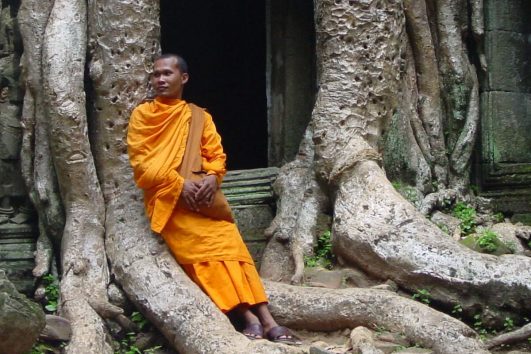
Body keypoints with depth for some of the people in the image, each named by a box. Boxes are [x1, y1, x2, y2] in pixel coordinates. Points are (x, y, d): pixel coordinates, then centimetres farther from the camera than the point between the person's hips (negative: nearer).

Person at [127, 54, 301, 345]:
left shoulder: (199, 116, 19)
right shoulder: (142, 115, 10)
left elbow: (216, 154, 11)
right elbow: (141, 161, -1)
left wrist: (212, 178, -12)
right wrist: (179, 183, -13)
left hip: (202, 194, 3)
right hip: (167, 197, -3)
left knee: (230, 242, -16)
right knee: (204, 246, -22)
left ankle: (265, 319, -23)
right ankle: (250, 317, -29)